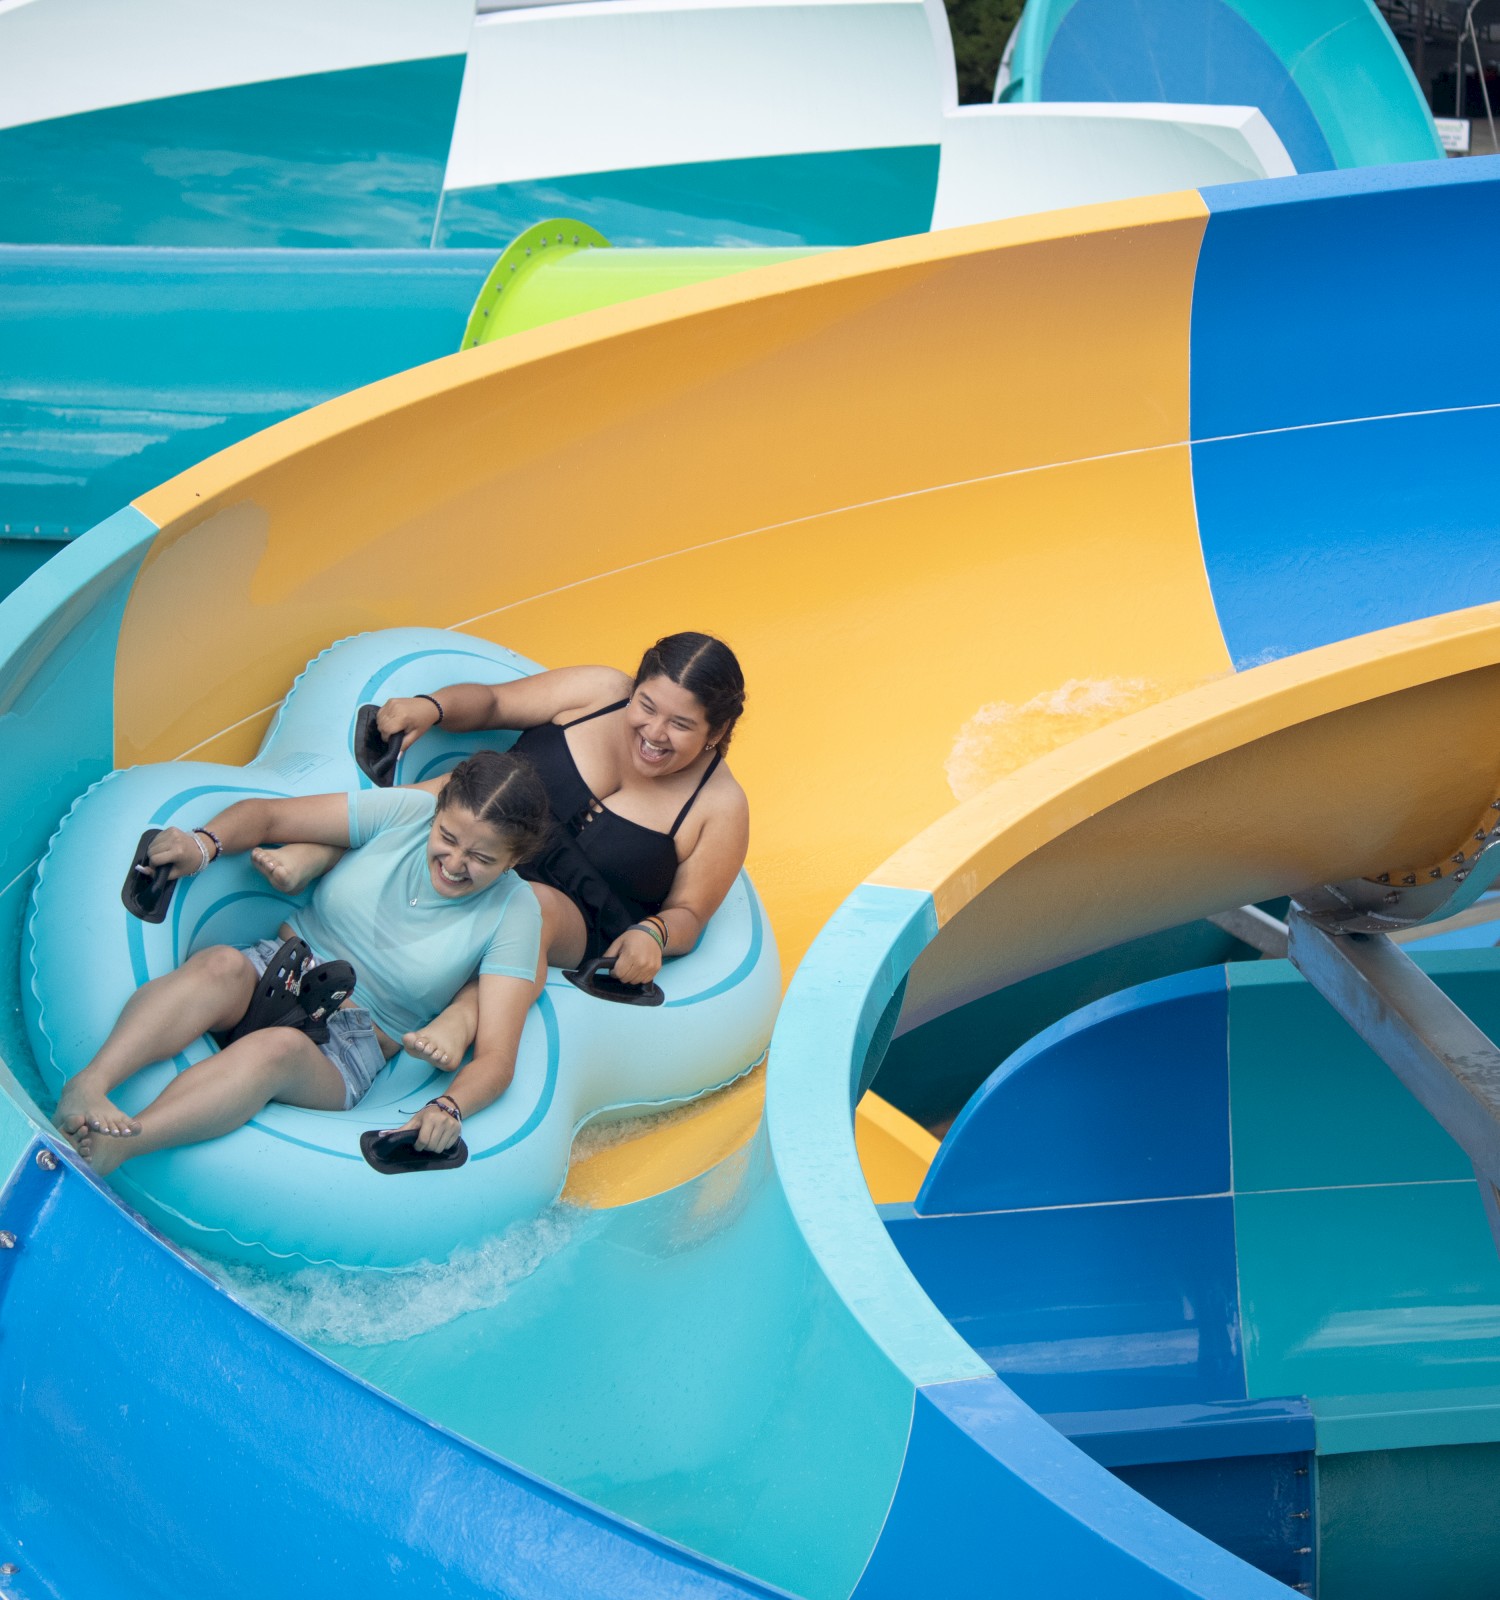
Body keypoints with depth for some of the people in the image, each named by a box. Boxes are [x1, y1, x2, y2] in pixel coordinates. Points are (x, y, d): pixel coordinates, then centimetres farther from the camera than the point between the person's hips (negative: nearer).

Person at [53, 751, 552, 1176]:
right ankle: (89, 1084, -54)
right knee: (221, 964, -35)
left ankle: (116, 1145, -57)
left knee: (281, 1047, -38)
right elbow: (266, 815, 3)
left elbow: (495, 1056, -11)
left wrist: (449, 1107, -34)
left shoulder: (511, 913, -6)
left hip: (345, 1044, -2)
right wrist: (205, 843, -20)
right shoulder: (406, 812, -1)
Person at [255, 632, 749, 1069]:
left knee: (531, 905, -39)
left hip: (569, 916, -3)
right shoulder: (600, 692, -3)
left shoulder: (721, 807, -8)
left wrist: (652, 934, -28)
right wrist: (431, 706, -14)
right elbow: (490, 701, 8)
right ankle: (316, 857, -42)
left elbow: (688, 913, -4)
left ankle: (462, 1017, -57)